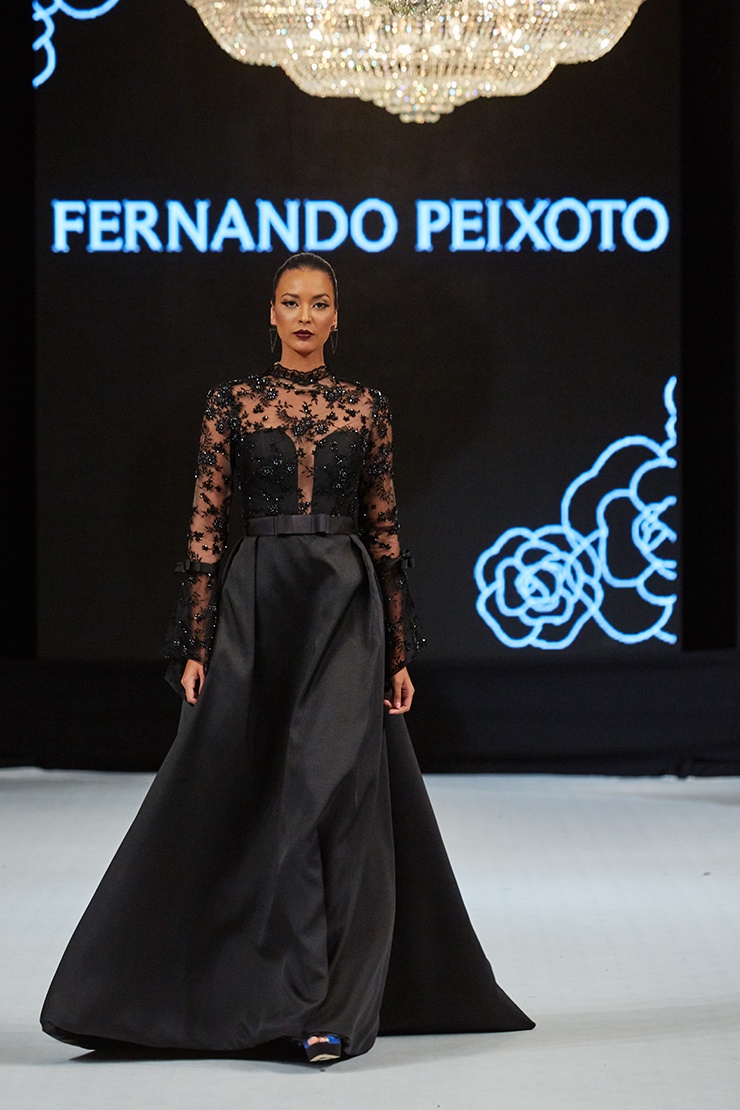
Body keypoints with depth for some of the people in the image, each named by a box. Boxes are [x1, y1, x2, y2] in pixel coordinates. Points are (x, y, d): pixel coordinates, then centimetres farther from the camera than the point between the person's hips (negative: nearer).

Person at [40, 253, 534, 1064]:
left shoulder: (365, 409, 7)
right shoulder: (232, 403, 4)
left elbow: (384, 532, 9)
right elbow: (205, 529, 1)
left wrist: (399, 654, 5)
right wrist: (195, 648, -5)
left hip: (346, 610, 0)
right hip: (257, 608, 0)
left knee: (338, 790, -7)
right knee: (244, 793, 0)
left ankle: (333, 1010, -4)